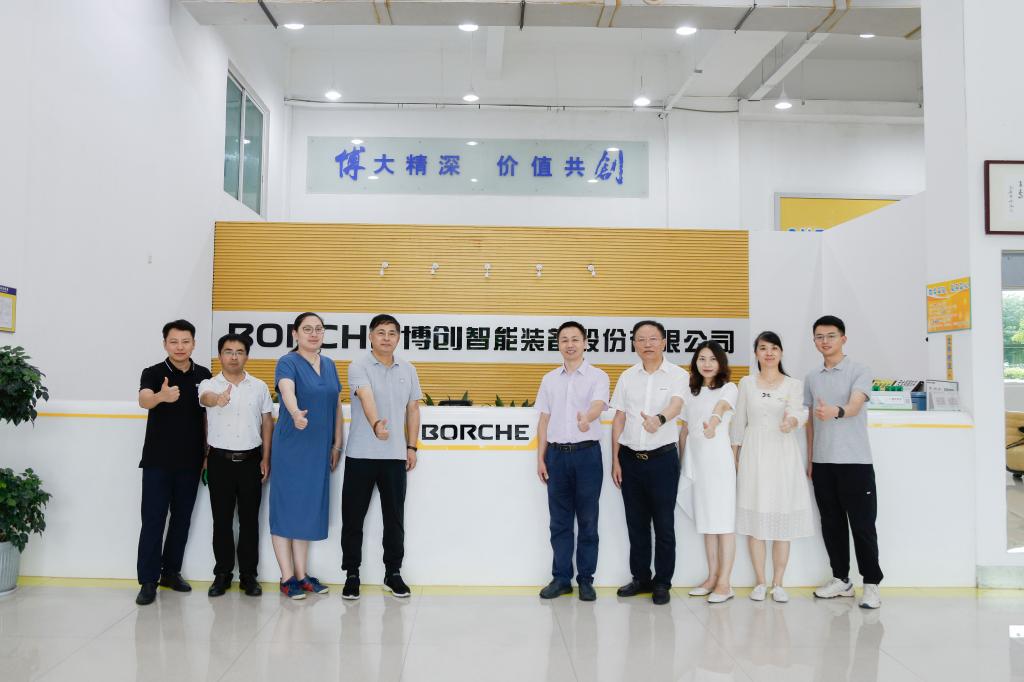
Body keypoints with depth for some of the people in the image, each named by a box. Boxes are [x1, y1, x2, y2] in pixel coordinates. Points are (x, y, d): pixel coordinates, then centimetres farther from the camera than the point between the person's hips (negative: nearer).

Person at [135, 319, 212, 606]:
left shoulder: (204, 375, 4)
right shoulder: (153, 373, -6)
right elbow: (144, 401, -26)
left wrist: (208, 455, 6)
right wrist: (162, 396, -50)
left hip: (190, 461, 3)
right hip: (157, 461, -3)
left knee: (182, 519, 11)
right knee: (153, 520, -2)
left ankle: (171, 571, 24)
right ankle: (148, 581, 5)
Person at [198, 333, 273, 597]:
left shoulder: (259, 387, 4)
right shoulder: (209, 385, -1)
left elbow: (267, 422, 7)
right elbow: (206, 398, -26)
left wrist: (266, 459, 1)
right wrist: (217, 399, -51)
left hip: (250, 460, 1)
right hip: (220, 460, -1)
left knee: (249, 519, 5)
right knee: (222, 519, 6)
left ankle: (248, 575, 15)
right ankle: (222, 574, 18)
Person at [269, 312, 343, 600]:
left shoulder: (329, 365, 10)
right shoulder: (288, 363, -10)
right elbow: (287, 389, -31)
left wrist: (337, 444, 10)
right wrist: (296, 412, -51)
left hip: (319, 449, 6)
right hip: (291, 447, -6)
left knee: (308, 510, 12)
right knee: (286, 509, 1)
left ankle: (301, 575, 21)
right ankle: (287, 578, 9)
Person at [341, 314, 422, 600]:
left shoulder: (408, 370, 8)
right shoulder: (358, 367, -6)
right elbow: (367, 398, -25)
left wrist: (412, 447, 9)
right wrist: (376, 424, -43)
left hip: (395, 456, 3)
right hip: (361, 455, -3)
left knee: (395, 518, 9)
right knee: (353, 517, 5)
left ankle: (393, 573, 23)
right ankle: (351, 574, 18)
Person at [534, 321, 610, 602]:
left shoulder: (597, 376, -2)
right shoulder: (549, 379, 10)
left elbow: (598, 405, -21)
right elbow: (544, 420, 12)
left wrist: (587, 418, -44)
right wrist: (540, 459, 7)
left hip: (587, 453, -3)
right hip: (557, 453, 3)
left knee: (587, 520, 4)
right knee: (559, 520, 8)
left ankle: (586, 579, 15)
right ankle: (561, 578, 18)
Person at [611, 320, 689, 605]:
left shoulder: (677, 375, -4)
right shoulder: (627, 377, 7)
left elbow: (676, 405, -23)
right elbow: (619, 419, 8)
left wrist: (660, 418, -46)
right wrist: (615, 460, 4)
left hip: (662, 457, -3)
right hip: (630, 458, 3)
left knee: (664, 524, 4)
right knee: (636, 523, 12)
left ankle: (662, 582, 19)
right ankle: (640, 577, 26)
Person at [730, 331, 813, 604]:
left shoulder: (794, 384, 3)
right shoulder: (747, 383, 7)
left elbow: (798, 413, -15)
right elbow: (739, 422, 10)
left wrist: (791, 422, -38)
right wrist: (734, 456, 9)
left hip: (783, 454, -1)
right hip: (753, 453, 1)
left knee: (782, 521, 2)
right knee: (755, 519, 2)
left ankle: (778, 583, 13)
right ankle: (760, 582, 13)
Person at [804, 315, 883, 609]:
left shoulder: (859, 371, -4)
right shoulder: (812, 378, 11)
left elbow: (855, 406, -22)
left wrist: (835, 412, -45)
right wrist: (809, 459, 12)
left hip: (855, 461, -5)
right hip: (822, 462, 5)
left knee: (862, 524, -1)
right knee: (831, 524, 10)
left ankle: (871, 583, 11)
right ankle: (841, 579, 22)